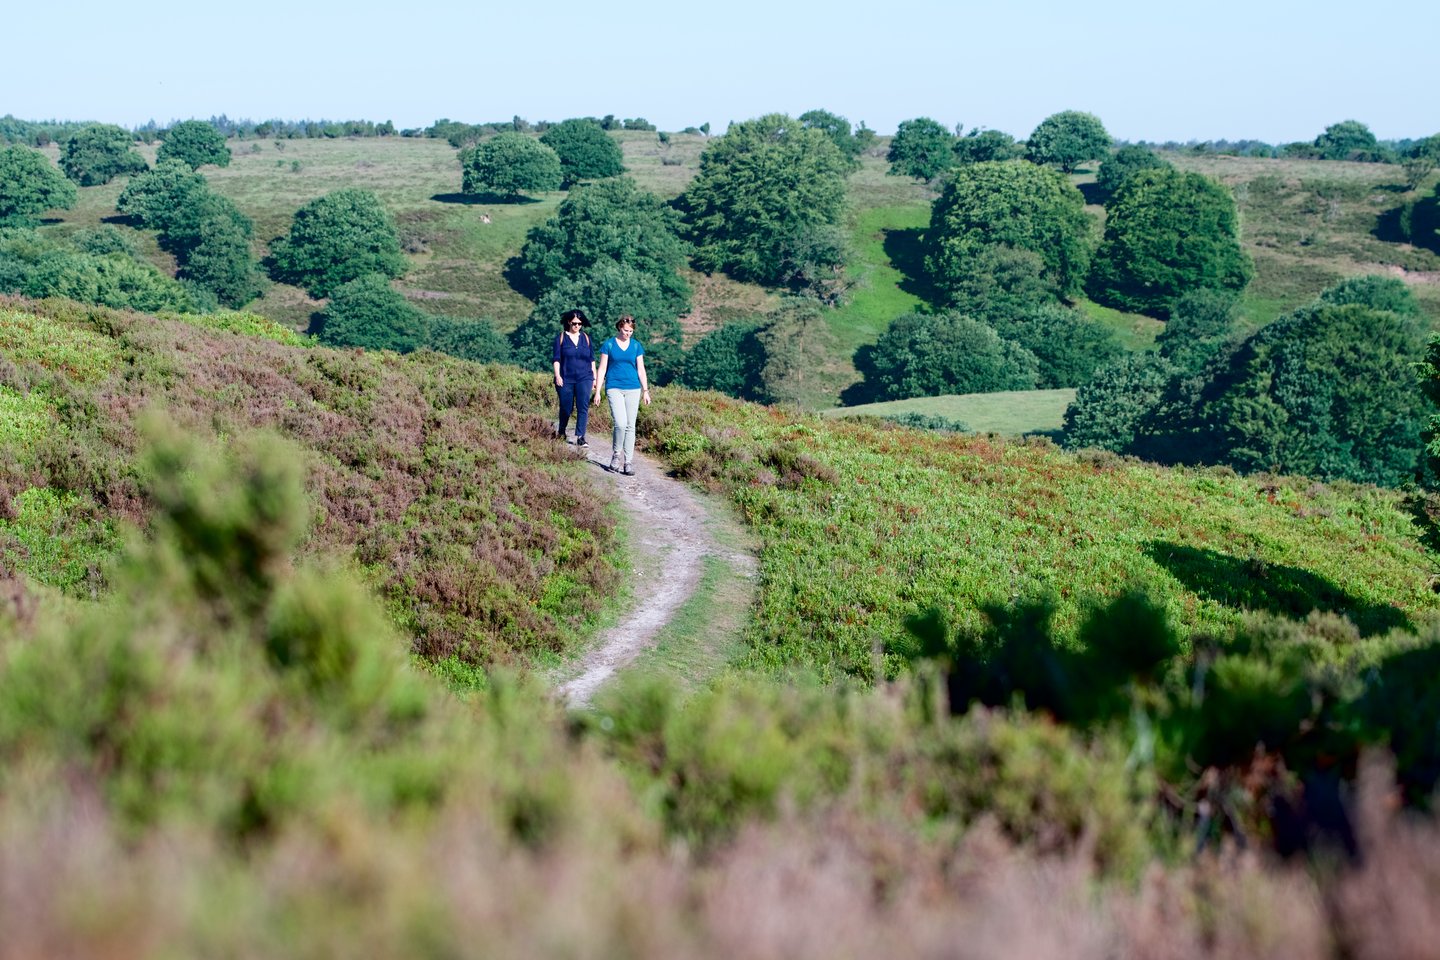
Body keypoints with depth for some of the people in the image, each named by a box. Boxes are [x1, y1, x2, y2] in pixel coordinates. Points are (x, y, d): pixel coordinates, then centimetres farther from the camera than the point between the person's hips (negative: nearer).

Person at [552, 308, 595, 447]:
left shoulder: (586, 338, 10)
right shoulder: (561, 338, 2)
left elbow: (592, 359, 14)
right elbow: (556, 359, 0)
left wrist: (594, 378, 11)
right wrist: (557, 376, -11)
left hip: (584, 378, 2)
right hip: (566, 379, -1)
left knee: (583, 407, -10)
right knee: (566, 407, 7)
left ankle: (580, 437, -10)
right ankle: (561, 431, 33)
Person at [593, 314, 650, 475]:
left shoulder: (636, 346, 8)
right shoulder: (609, 345, 0)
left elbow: (641, 369, 11)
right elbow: (602, 369, 2)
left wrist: (646, 391, 6)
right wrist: (597, 391, -1)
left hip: (633, 389, 3)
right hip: (614, 388, -3)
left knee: (630, 426, 3)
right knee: (620, 424, -17)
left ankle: (628, 462, 8)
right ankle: (616, 454, 5)